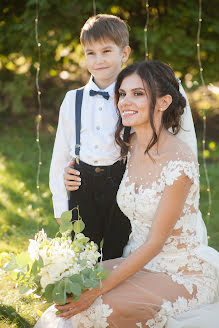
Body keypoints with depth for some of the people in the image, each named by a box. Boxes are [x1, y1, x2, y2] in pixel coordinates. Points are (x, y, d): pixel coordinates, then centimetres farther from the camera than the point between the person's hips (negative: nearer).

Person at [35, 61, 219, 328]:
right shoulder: (132, 146, 1)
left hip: (186, 273, -7)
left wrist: (99, 290, -24)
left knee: (103, 306, -26)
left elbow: (156, 242, -21)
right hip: (142, 263, 7)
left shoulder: (180, 161, -22)